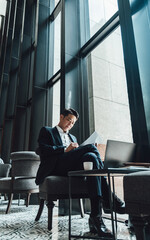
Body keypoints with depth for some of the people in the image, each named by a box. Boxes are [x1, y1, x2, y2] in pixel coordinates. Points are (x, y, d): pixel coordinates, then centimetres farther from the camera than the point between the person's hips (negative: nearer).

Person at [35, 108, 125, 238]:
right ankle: (109, 199, -28)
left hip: (72, 168, 6)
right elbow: (43, 149, -2)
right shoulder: (46, 131, 18)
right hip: (56, 167, -5)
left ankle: (96, 216, -37)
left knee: (91, 156, -31)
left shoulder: (73, 137, 37)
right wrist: (65, 149, -12)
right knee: (91, 147, -26)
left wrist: (76, 150, 0)